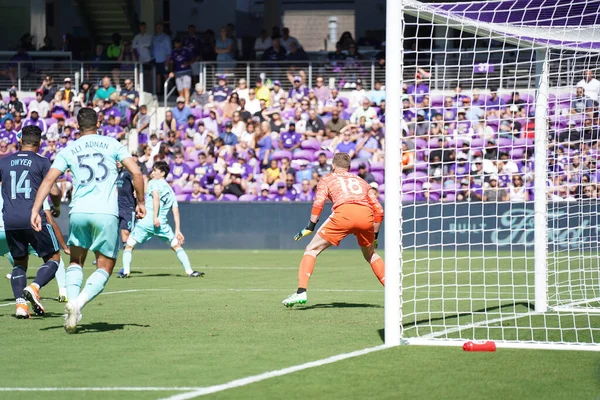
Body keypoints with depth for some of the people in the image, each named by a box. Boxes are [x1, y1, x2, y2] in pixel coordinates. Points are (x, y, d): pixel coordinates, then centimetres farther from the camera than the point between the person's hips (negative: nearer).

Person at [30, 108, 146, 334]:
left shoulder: (68, 150, 12)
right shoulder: (112, 144, 9)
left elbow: (48, 180, 1)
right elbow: (135, 172, 1)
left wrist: (35, 209, -2)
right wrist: (140, 202, 12)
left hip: (79, 212, 2)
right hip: (106, 213, -2)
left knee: (76, 262, 22)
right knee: (104, 269, 6)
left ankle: (72, 300, -1)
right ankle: (79, 302, -20)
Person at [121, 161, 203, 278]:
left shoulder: (153, 182, 6)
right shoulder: (170, 190, 21)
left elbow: (156, 197, -13)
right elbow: (176, 211, 14)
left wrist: (155, 217, -20)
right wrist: (177, 231, 11)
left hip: (146, 220, -4)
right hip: (162, 223, 4)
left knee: (129, 246, 9)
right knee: (176, 245, 16)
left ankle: (126, 271, -3)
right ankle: (189, 271, 8)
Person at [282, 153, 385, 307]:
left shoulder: (327, 179, 27)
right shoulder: (362, 182, 35)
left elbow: (318, 203, 7)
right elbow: (379, 211, 30)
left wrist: (310, 227, 9)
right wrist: (374, 236, 37)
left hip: (343, 212, -3)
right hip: (366, 215, 3)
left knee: (311, 250, 8)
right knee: (370, 254, 29)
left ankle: (301, 292, -9)